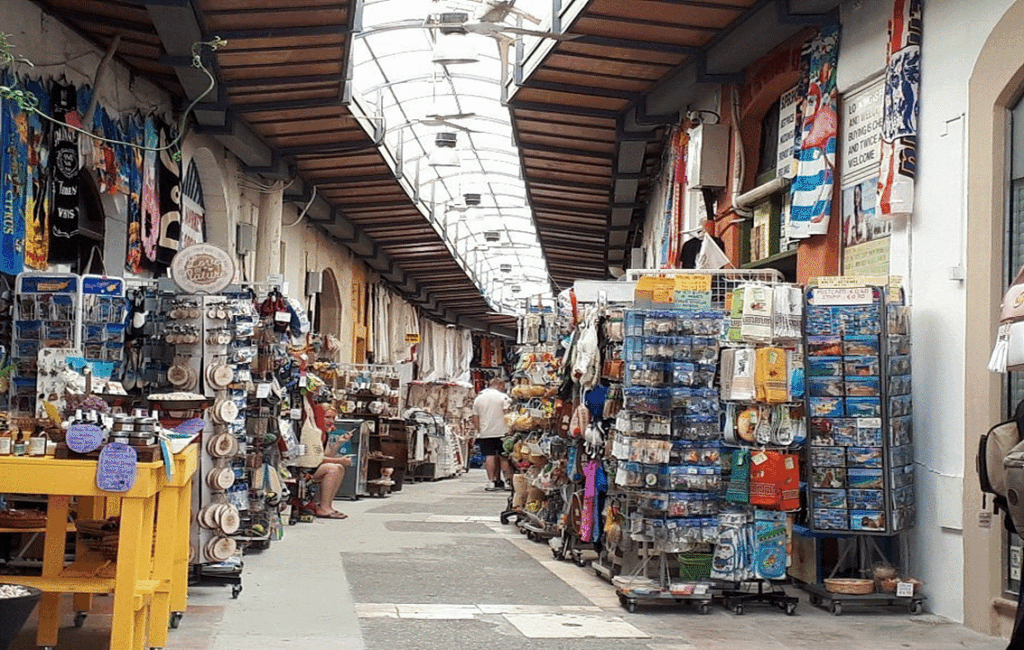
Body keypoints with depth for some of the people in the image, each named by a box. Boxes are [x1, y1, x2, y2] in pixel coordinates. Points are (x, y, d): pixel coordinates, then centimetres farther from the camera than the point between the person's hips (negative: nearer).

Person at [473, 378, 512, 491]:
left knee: (489, 456, 1)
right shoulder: (502, 397, -3)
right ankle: (509, 481, 1)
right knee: (504, 456, 2)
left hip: (485, 434, 3)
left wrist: (479, 431, 20)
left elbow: (476, 418, 15)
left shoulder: (478, 398, 12)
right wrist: (509, 430, -4)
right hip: (501, 431, -3)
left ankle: (492, 481, -4)